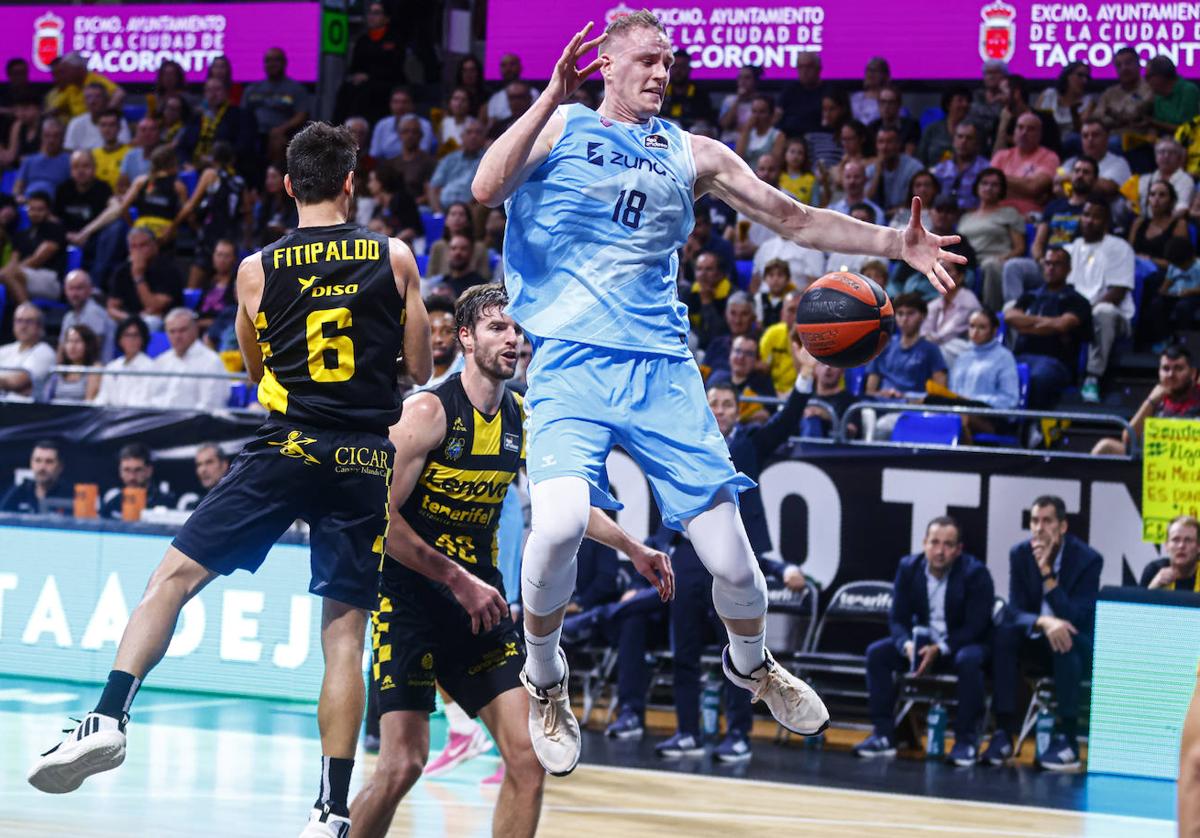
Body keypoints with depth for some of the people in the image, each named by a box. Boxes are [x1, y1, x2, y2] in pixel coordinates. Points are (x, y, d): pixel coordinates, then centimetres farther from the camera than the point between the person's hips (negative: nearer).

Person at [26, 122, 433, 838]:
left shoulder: (258, 270, 3)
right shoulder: (395, 260, 4)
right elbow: (423, 375, 10)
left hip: (287, 451, -1)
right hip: (368, 460, 1)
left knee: (174, 576, 3)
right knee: (344, 632, 3)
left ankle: (110, 719, -15)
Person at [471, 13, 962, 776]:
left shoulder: (690, 153, 16)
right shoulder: (561, 127, 6)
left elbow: (793, 218, 18)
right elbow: (487, 189, -12)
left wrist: (894, 244, 9)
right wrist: (552, 98, -19)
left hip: (661, 368, 3)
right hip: (571, 362, -3)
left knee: (729, 555, -3)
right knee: (561, 521, -29)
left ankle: (751, 662, 33)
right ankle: (545, 681, -1)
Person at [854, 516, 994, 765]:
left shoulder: (976, 573, -17)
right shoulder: (908, 568, -5)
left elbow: (975, 626, -20)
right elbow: (897, 618, -4)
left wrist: (939, 650, -32)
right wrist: (907, 645, -27)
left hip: (964, 643, -4)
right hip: (923, 641, 4)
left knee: (968, 660, -38)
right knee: (877, 653, -18)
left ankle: (966, 741, -29)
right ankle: (883, 735, -15)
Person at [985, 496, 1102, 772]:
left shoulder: (1088, 559, -16)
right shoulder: (1020, 554, -5)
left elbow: (1077, 618, -23)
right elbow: (1014, 611, -12)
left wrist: (1047, 573, -30)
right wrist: (1044, 622, -35)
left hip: (1078, 646, -3)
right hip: (1035, 640, 3)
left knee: (1066, 641, -37)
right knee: (1003, 633, -28)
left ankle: (1067, 738, -33)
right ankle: (1004, 732, -28)